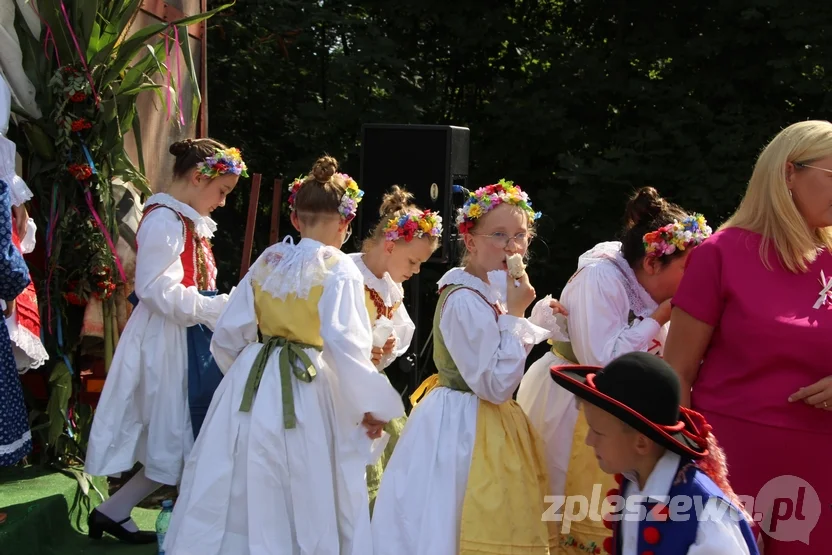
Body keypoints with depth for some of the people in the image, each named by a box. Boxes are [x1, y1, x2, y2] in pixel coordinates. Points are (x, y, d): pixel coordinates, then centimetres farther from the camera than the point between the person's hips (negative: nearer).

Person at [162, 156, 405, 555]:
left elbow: (228, 335, 7)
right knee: (304, 505, 5)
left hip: (251, 383, 5)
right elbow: (345, 348, -20)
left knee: (241, 495, 14)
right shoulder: (339, 270, -10)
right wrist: (374, 407, -10)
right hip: (307, 392, -5)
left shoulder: (268, 261, 6)